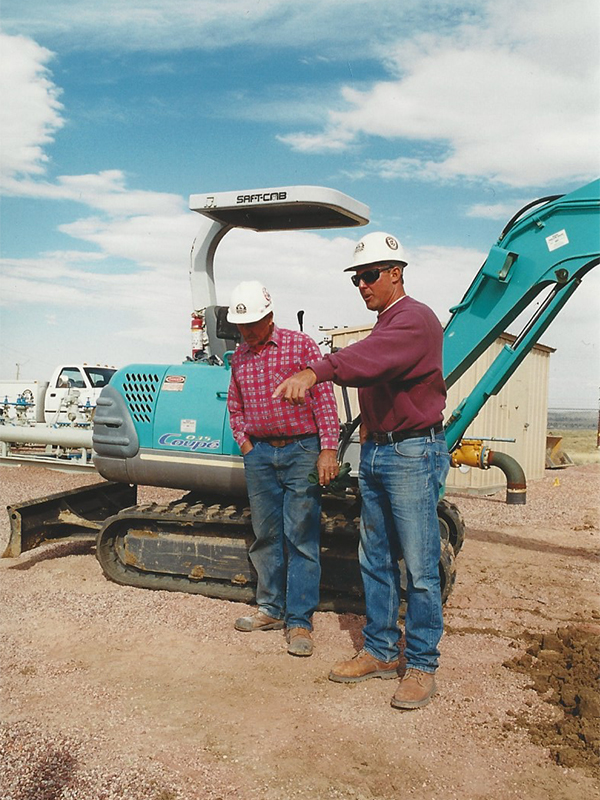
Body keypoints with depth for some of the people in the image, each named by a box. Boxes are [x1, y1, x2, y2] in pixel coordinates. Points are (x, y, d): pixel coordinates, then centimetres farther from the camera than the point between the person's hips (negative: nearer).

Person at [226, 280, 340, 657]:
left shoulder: (301, 345, -4)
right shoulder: (240, 356, 12)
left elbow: (324, 399, -8)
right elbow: (235, 406, 23)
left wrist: (328, 450, -14)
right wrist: (245, 443, 10)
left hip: (302, 450, -5)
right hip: (260, 453, 5)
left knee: (301, 538, -3)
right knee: (266, 535, 11)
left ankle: (299, 621, 4)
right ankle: (271, 610, 24)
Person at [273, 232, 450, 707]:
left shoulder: (415, 320, -13)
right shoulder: (382, 326, 19)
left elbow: (370, 358, -33)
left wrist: (316, 372, -47)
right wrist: (370, 423, 5)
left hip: (413, 454, -9)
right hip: (375, 453, 9)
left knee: (419, 568, -1)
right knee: (375, 561, 14)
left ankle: (422, 665, 12)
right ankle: (380, 651, 26)